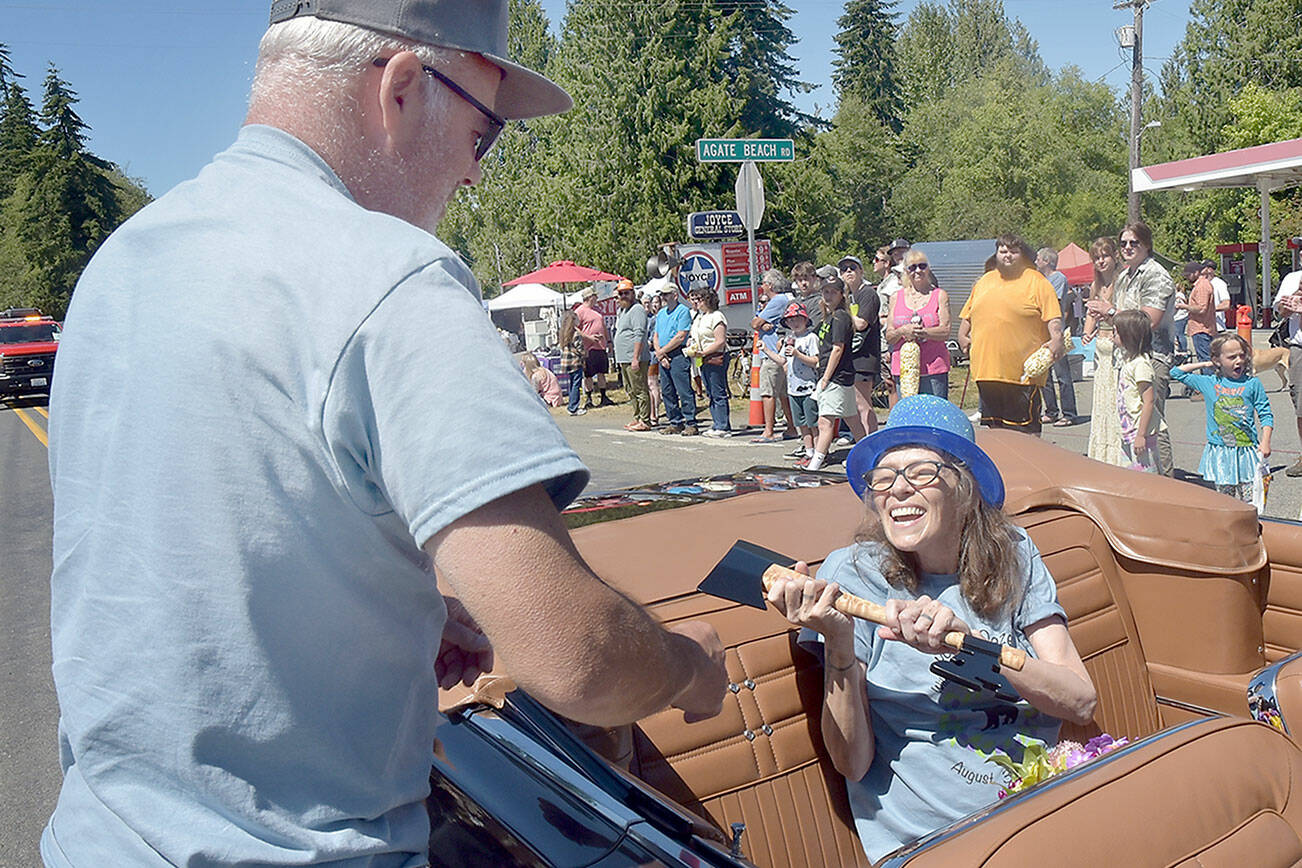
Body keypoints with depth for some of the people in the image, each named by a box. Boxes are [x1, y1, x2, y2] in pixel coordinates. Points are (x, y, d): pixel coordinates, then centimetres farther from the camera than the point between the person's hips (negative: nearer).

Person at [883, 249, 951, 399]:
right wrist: (903, 331, -13)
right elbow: (889, 337, 9)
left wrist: (922, 332, -20)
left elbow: (945, 331, -4)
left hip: (934, 369, -2)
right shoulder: (897, 297, 13)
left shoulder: (940, 295, 7)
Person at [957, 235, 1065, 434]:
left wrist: (1056, 339, -22)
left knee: (1026, 429, -3)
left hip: (1023, 372, -5)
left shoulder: (1036, 282, 1)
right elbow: (967, 315, 26)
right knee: (993, 427, 13)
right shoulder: (983, 282, 17)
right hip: (986, 370, 5)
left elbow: (1053, 317, -7)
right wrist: (962, 336, 14)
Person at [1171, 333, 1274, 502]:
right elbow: (1176, 372, 9)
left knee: (1250, 501, -2)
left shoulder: (1252, 384, 1)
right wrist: (1204, 365, 6)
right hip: (1220, 453, 1)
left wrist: (1265, 442, -6)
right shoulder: (1208, 383, 3)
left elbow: (1266, 414, 4)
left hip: (1247, 451, -1)